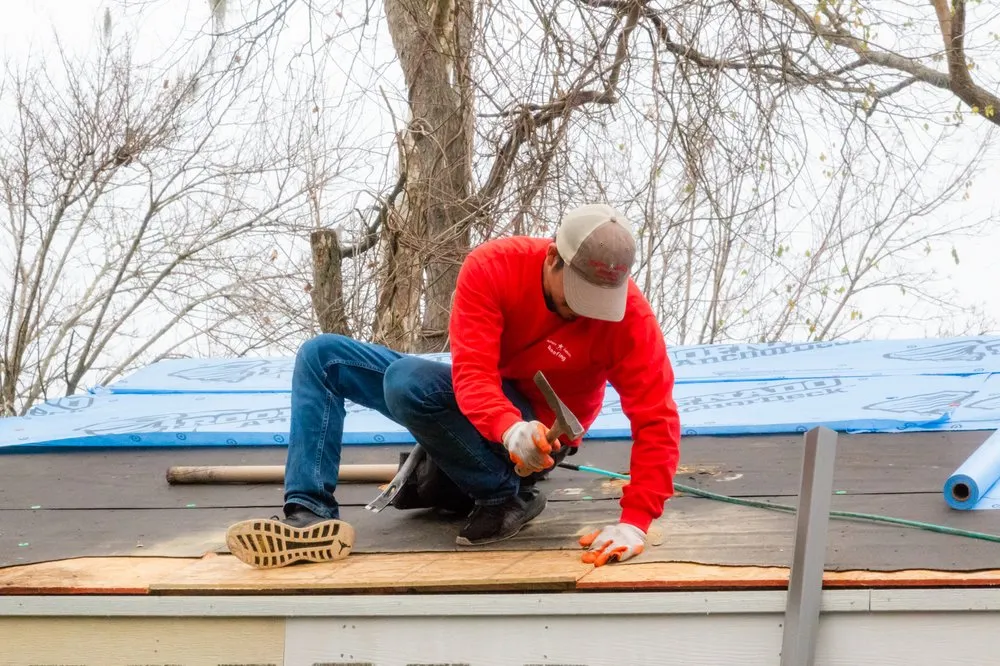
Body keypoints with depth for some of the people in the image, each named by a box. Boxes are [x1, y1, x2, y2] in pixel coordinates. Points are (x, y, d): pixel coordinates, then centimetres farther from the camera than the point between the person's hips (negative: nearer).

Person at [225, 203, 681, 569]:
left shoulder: (628, 314, -24)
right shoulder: (491, 267, -19)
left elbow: (657, 420, -25)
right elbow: (472, 372, -29)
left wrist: (634, 522, -37)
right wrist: (509, 429, -51)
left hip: (538, 428, -5)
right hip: (479, 408, 5)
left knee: (408, 379, -31)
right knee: (321, 357, -5)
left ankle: (506, 498, -18)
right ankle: (310, 514, -21)